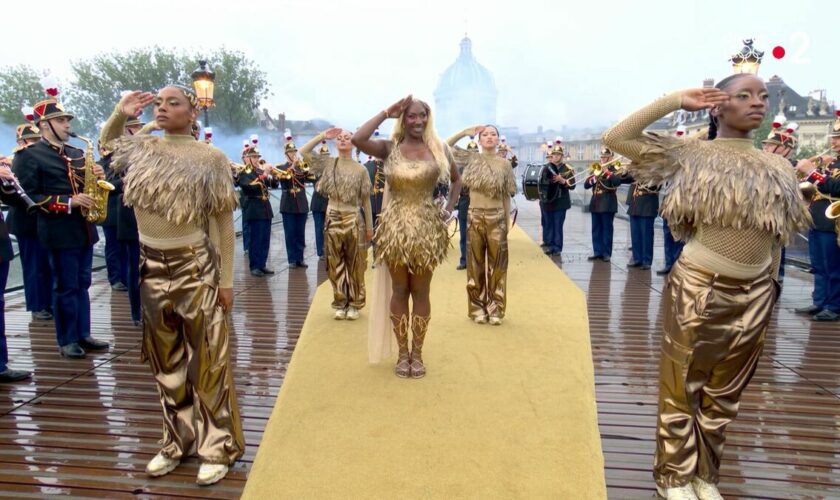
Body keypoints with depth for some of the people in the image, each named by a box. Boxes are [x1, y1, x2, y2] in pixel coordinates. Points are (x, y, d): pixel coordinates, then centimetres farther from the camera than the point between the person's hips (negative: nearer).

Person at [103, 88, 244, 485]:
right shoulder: (141, 148, 4)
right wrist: (120, 113, 6)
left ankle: (217, 446, 19)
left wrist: (226, 280, -10)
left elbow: (224, 223, -8)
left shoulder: (209, 159, -9)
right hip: (153, 267, 5)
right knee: (166, 360, 14)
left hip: (195, 267, -5)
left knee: (206, 359, 4)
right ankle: (177, 440, 30)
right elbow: (106, 141, 28)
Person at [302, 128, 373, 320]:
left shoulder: (360, 169, -1)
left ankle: (354, 304, 16)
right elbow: (303, 152, -4)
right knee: (335, 264, 7)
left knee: (355, 265, 5)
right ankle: (340, 303, 19)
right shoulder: (328, 163, 4)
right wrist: (323, 136, -4)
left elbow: (366, 200, 1)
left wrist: (369, 226, 0)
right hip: (333, 219, 2)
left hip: (354, 220, -2)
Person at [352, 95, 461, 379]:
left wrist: (449, 209, 4)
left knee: (421, 292, 8)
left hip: (427, 229, 1)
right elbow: (357, 139, -19)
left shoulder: (438, 148, 3)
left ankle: (417, 353, 21)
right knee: (399, 291, 8)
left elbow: (456, 179, 17)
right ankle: (402, 353, 21)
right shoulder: (390, 148, -1)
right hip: (395, 228, 0)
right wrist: (386, 113, -11)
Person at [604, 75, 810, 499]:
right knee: (682, 386, 6)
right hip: (698, 289, -4)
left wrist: (771, 287, 13)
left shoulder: (778, 168, 7)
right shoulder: (691, 154, -4)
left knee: (724, 393, 15)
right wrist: (675, 101, -11)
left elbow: (776, 236, 13)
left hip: (755, 295, 4)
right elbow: (615, 138, -12)